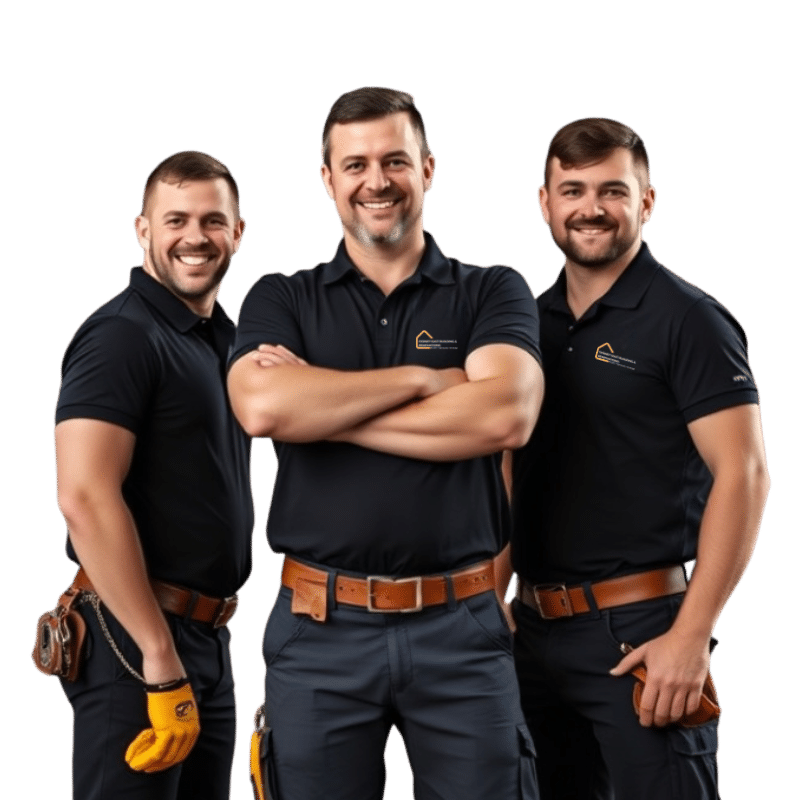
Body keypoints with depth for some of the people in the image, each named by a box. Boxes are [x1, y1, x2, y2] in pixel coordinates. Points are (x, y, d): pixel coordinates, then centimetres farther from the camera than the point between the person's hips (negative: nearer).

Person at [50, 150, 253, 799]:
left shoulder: (226, 339, 13)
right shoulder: (123, 335, -13)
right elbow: (84, 497, -24)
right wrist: (160, 660, -22)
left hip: (211, 640, 9)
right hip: (134, 640, -8)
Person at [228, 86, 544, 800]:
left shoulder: (493, 292, 6)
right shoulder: (281, 300, 8)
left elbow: (506, 415, -14)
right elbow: (262, 407, -13)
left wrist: (321, 406, -9)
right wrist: (425, 378, -9)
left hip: (461, 628, -1)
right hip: (320, 630, 1)